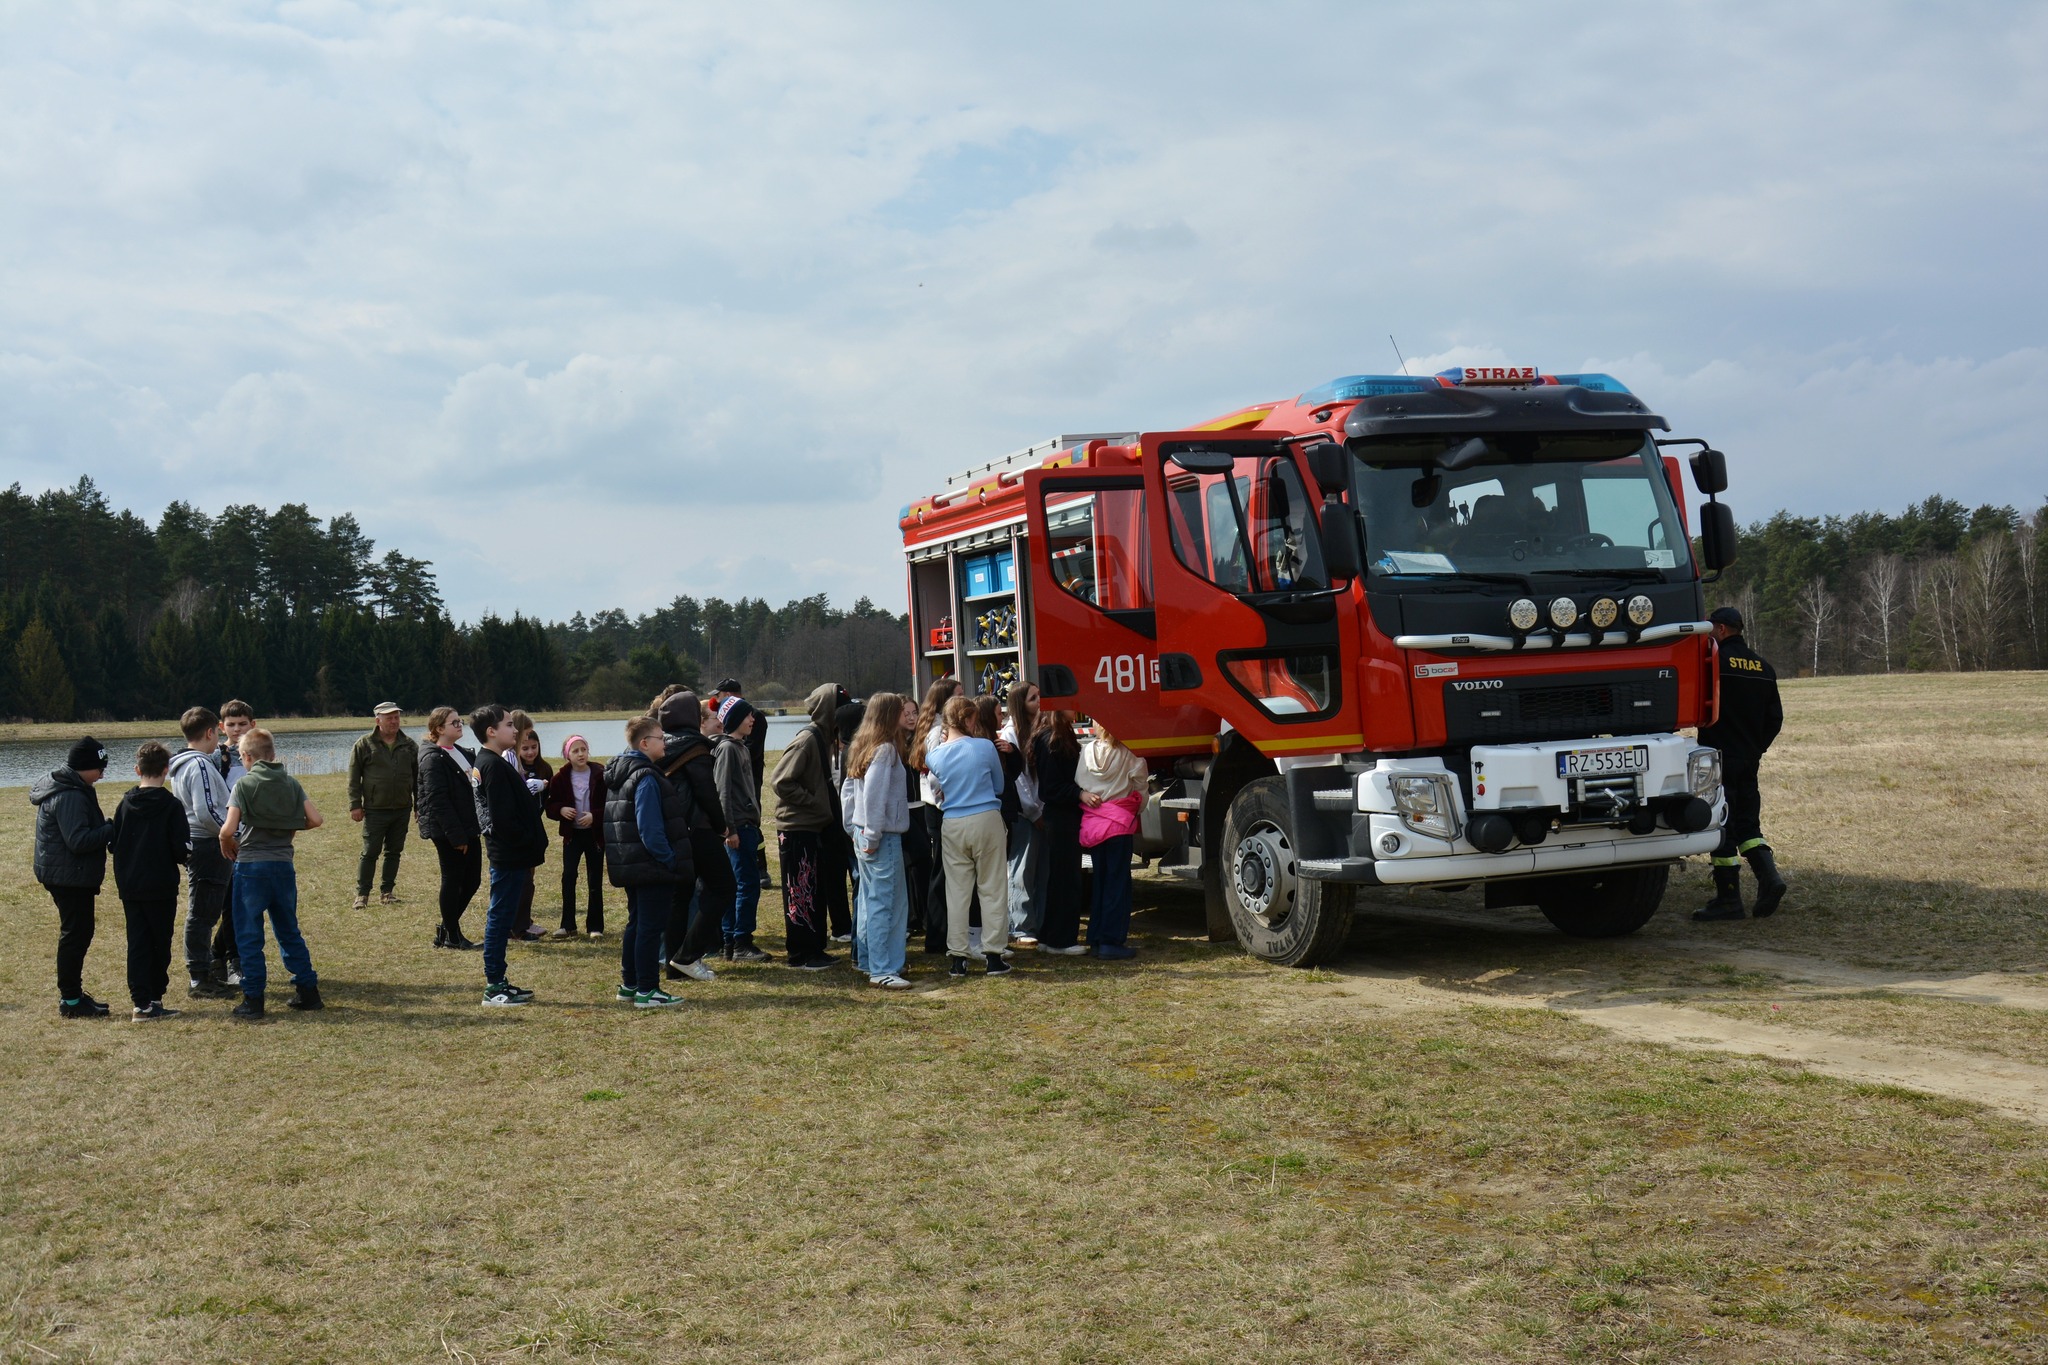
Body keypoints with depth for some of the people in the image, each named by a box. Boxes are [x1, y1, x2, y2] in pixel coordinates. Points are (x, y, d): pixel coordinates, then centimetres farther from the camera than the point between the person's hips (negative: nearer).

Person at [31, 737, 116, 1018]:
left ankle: (72, 994, 25)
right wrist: (112, 828, -19)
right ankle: (70, 1001, 1)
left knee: (77, 932, 17)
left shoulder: (69, 788, 13)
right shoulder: (70, 796, -21)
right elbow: (78, 840, -27)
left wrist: (108, 827, 4)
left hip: (65, 875, 11)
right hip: (70, 876, -11)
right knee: (75, 934, -5)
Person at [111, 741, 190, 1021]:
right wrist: (183, 857, 7)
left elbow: (113, 844, 5)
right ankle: (154, 998, 10)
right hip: (161, 887, -4)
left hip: (129, 887, 4)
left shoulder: (125, 804, 1)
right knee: (161, 943, 8)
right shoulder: (171, 805, -12)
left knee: (137, 943, 6)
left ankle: (141, 1002, 2)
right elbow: (182, 848, -15)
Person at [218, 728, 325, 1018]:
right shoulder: (291, 783, 5)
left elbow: (228, 829, -15)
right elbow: (315, 819, -1)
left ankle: (253, 999, 4)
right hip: (284, 866, 4)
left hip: (251, 866, -4)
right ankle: (308, 991, 17)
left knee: (249, 936, 4)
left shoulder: (244, 784, -7)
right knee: (289, 931, 16)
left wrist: (226, 847, 5)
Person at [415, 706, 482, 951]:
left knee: (472, 880, 11)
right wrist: (456, 836, -21)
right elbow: (438, 802, -19)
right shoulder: (434, 759, -14)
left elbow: (475, 784, 19)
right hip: (448, 832, -9)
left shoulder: (462, 753, 14)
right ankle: (452, 937, 12)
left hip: (468, 829, 9)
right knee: (453, 882, 1)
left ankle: (447, 929, 24)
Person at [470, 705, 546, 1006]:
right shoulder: (495, 766, -17)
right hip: (510, 856, -10)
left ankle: (498, 981, 22)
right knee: (501, 917, -4)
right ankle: (494, 987, 2)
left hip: (509, 854, 10)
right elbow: (502, 818, -22)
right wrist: (532, 841, -14)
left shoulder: (484, 763, 15)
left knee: (501, 917, 14)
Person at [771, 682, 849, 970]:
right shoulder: (806, 740, -18)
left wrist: (824, 807, 8)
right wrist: (813, 802, -18)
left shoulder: (824, 738, 11)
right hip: (797, 828, -10)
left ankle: (815, 949, 24)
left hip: (815, 827, 10)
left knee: (815, 892, 15)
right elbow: (781, 781, -24)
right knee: (800, 892, -3)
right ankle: (801, 955, 4)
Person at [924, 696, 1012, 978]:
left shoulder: (934, 755, 0)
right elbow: (999, 787, 6)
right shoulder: (985, 747, -7)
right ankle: (994, 955, 5)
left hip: (952, 826, 3)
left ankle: (957, 957, 10)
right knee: (993, 890, 5)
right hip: (987, 820, -3)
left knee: (956, 892, 8)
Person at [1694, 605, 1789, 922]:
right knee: (1747, 824, 16)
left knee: (1721, 827, -2)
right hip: (1750, 761, 7)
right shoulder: (1764, 667, 11)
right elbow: (1775, 718, 13)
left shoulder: (1715, 661, -12)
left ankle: (1728, 900, 0)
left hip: (1719, 757, -7)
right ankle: (1769, 878, -2)